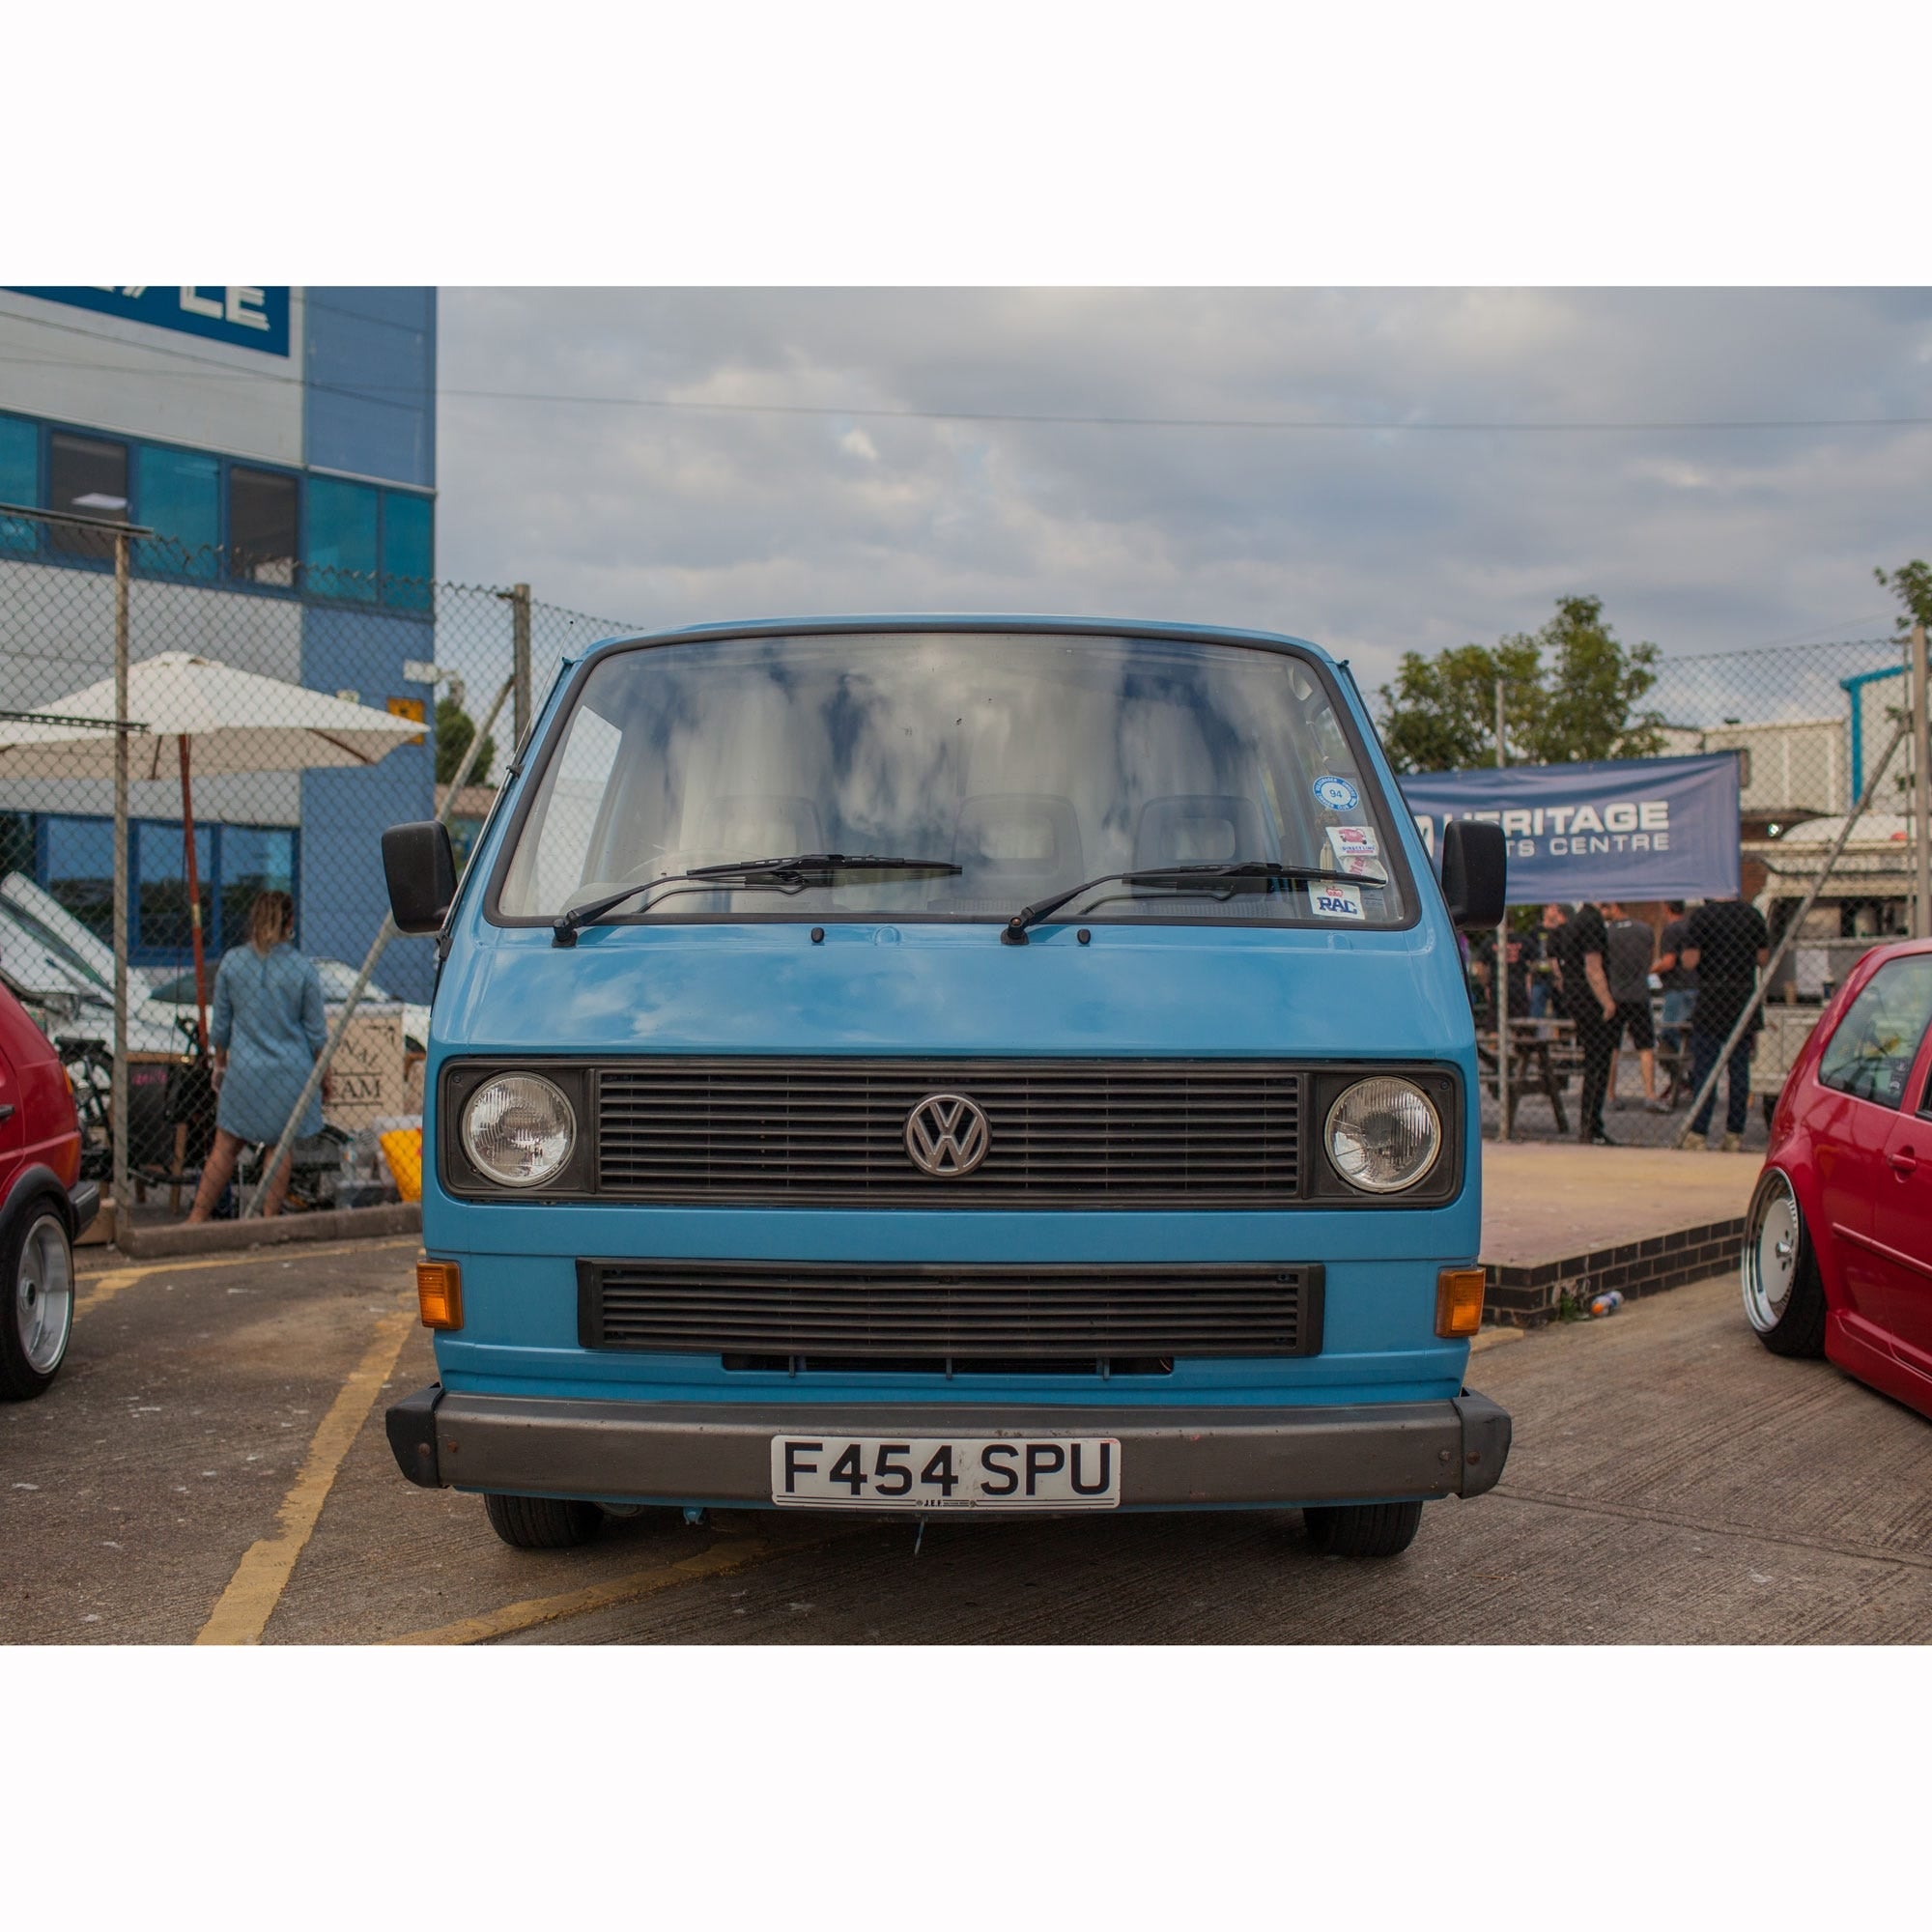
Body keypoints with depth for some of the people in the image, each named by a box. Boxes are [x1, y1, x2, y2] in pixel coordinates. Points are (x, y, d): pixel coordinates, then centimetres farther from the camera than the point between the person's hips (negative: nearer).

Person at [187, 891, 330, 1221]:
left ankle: (197, 1218, 10)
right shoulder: (303, 968, -8)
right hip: (291, 1071, -1)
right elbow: (316, 1032, -2)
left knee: (226, 1145, 10)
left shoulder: (231, 962, -3)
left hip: (244, 1069, 2)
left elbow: (220, 1025, 4)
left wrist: (220, 1063, 18)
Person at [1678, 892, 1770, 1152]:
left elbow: (1690, 961, -11)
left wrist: (1683, 952, 10)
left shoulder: (1701, 916, -7)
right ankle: (1734, 1133, 7)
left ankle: (1698, 1133, -5)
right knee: (1740, 1068, 6)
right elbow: (1763, 958, 7)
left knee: (1704, 1069, -1)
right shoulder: (1753, 914, 4)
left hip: (1711, 1000, -3)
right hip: (1745, 999, 3)